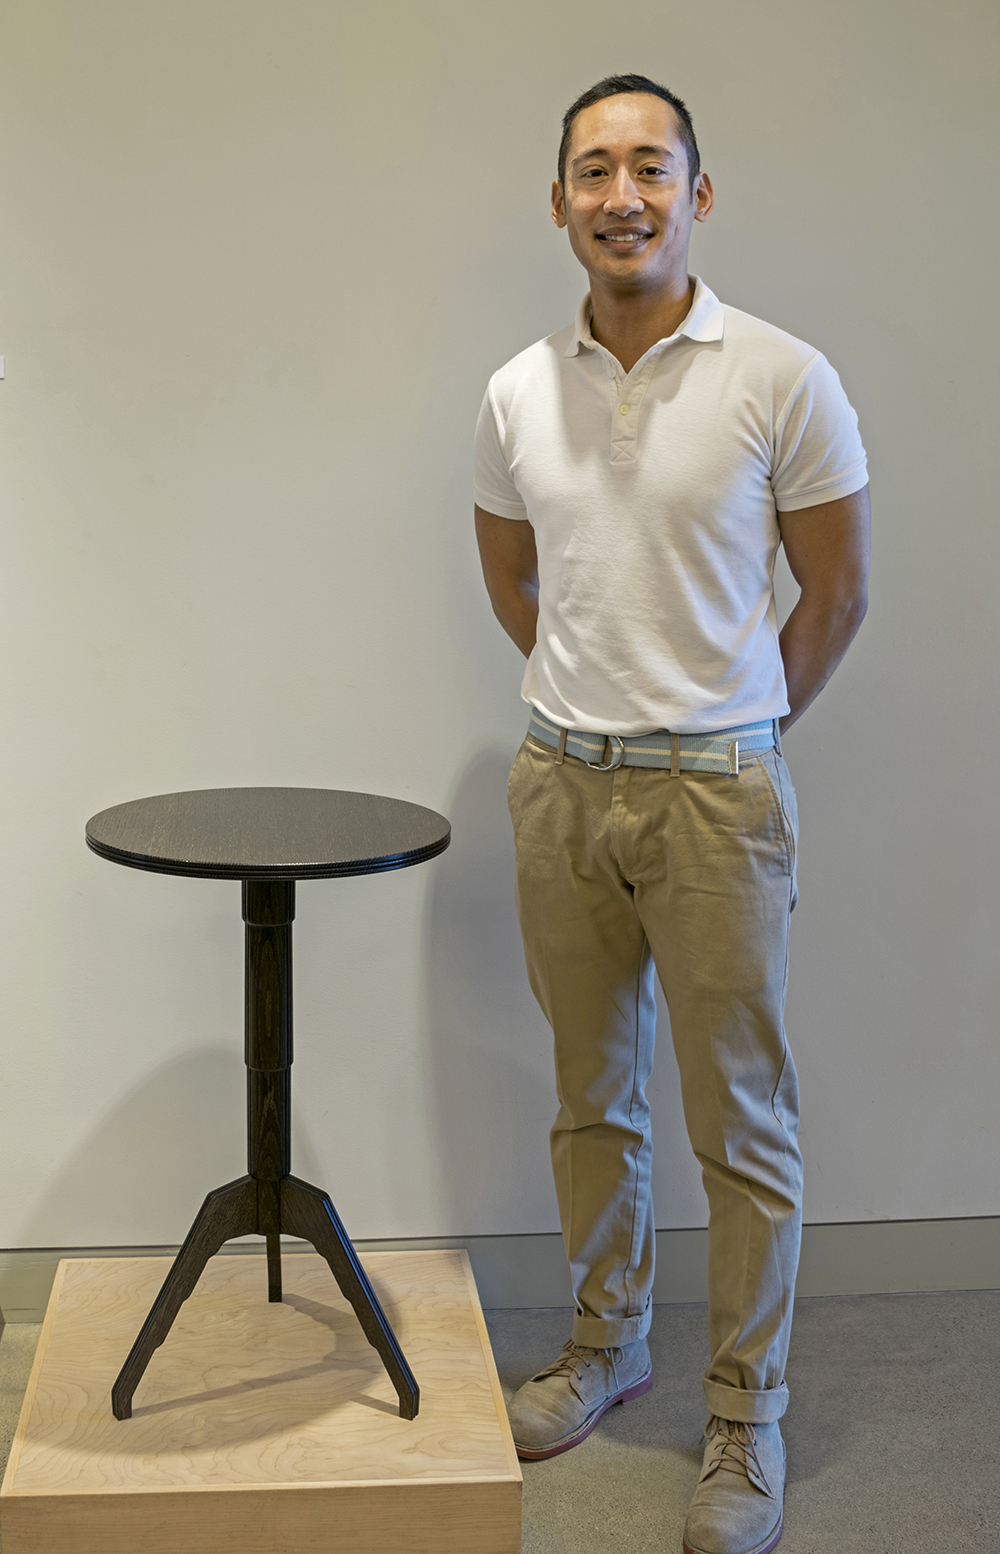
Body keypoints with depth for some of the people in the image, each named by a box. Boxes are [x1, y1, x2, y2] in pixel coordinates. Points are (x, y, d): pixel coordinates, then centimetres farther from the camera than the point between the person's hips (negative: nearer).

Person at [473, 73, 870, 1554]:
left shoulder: (782, 379, -9)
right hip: (561, 782, 4)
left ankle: (746, 1418, 18)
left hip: (716, 792, -4)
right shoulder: (517, 394, 4)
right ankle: (606, 1339, 35)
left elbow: (836, 590, -1)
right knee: (592, 1098, 16)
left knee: (741, 1123, 4)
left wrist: (729, 729, 5)